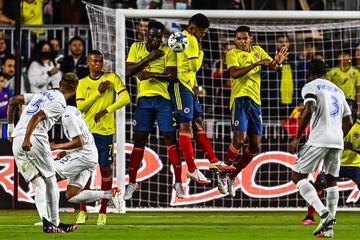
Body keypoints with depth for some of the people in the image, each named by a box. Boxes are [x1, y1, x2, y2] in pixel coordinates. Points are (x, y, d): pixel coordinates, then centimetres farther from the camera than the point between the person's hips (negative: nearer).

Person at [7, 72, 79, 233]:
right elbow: (37, 117, -15)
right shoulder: (60, 103, -1)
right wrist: (27, 139, -23)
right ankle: (55, 223, 11)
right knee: (50, 180, 10)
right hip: (34, 140, -7)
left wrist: (10, 126, 29)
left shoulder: (41, 94, 22)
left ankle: (46, 221, -12)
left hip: (16, 141, 7)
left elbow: (14, 101, 22)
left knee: (38, 185, 6)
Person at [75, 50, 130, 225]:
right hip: (87, 132, 2)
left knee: (106, 170, 0)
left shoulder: (112, 78, 2)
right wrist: (98, 92, -11)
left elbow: (125, 98, -8)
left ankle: (103, 212, 8)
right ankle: (82, 211, 7)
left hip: (106, 132, -1)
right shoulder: (82, 83, 8)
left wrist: (106, 110, -15)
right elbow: (80, 106, -4)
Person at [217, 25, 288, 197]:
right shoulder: (233, 54, -2)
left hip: (255, 101, 6)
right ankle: (222, 175, -2)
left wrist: (278, 61, -12)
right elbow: (234, 73, -19)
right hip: (240, 99, -6)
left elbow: (273, 66, 12)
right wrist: (256, 64, -27)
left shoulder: (257, 51, 15)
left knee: (255, 147, 5)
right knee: (239, 140, -18)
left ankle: (232, 176, 19)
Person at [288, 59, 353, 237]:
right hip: (337, 142, 6)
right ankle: (329, 223, 5)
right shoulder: (337, 90, 22)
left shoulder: (310, 87, 1)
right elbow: (349, 121, 21)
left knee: (297, 176, 0)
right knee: (331, 180, 16)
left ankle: (323, 213, -17)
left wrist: (297, 138, -13)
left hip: (319, 140, -6)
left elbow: (309, 110, -17)